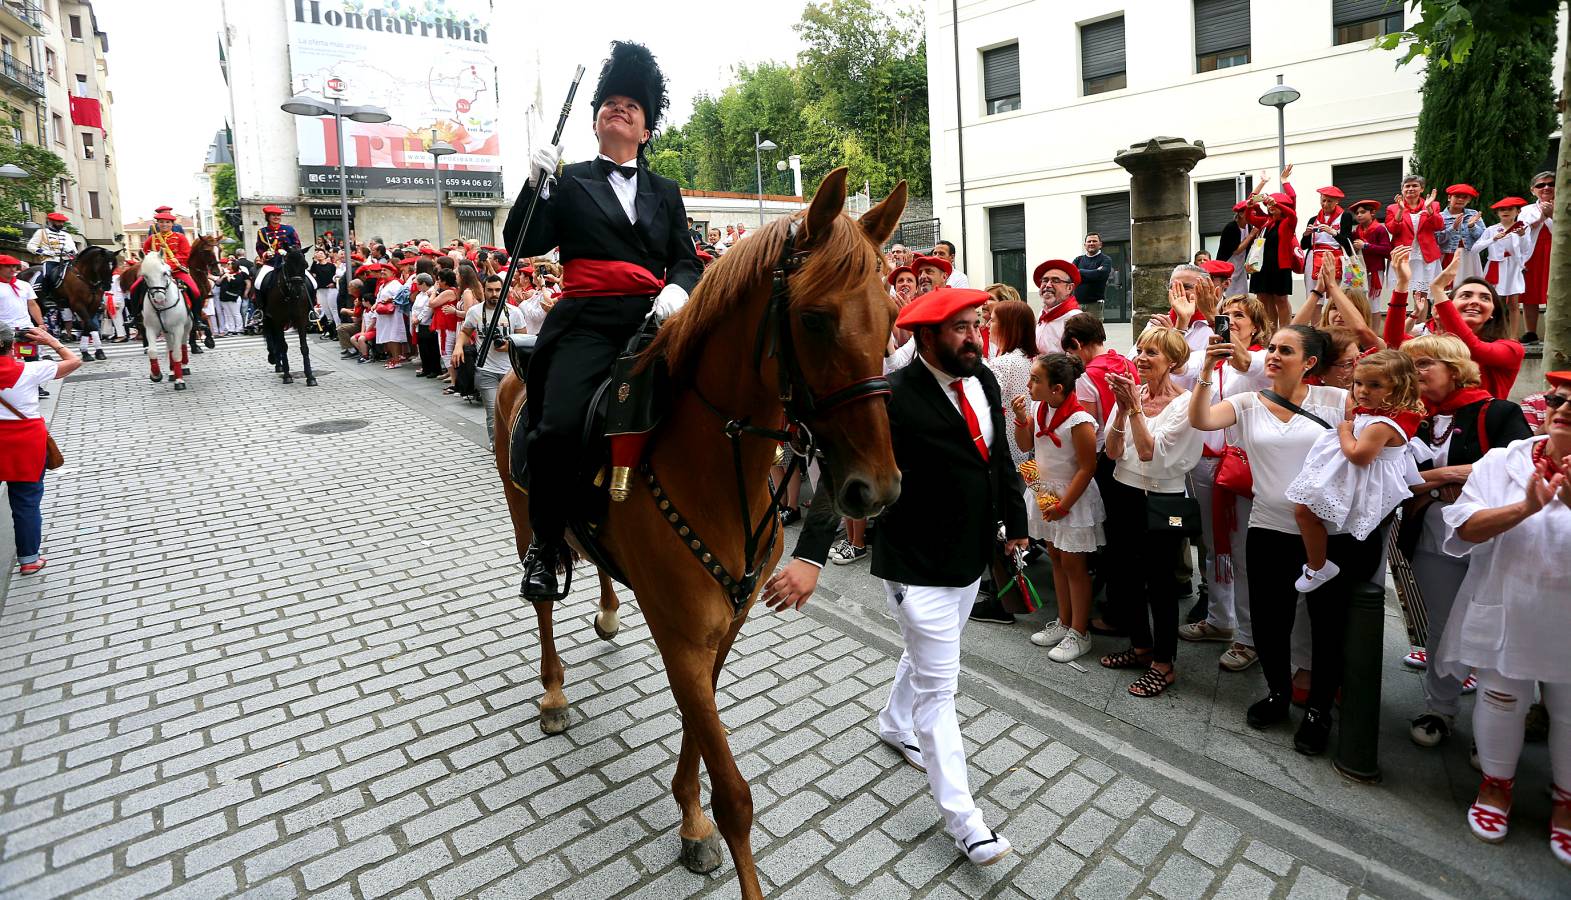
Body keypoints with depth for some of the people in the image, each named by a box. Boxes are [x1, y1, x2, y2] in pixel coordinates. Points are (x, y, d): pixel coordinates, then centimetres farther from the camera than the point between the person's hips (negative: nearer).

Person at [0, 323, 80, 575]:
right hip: (25, 443, -3)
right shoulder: (29, 370, -12)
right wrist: (50, 341, 6)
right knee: (27, 502, 7)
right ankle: (28, 559, 16)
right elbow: (74, 361, -4)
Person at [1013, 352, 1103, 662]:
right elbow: (1025, 445, 9)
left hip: (1072, 499, -8)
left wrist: (1062, 506, -18)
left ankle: (1079, 633, 20)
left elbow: (1087, 468, -21)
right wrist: (1021, 418, -9)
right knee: (1056, 558, 18)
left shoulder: (1078, 421, -25)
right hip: (1045, 494, 8)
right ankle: (1064, 622, 34)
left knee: (1073, 566, 5)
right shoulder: (1038, 408, -3)